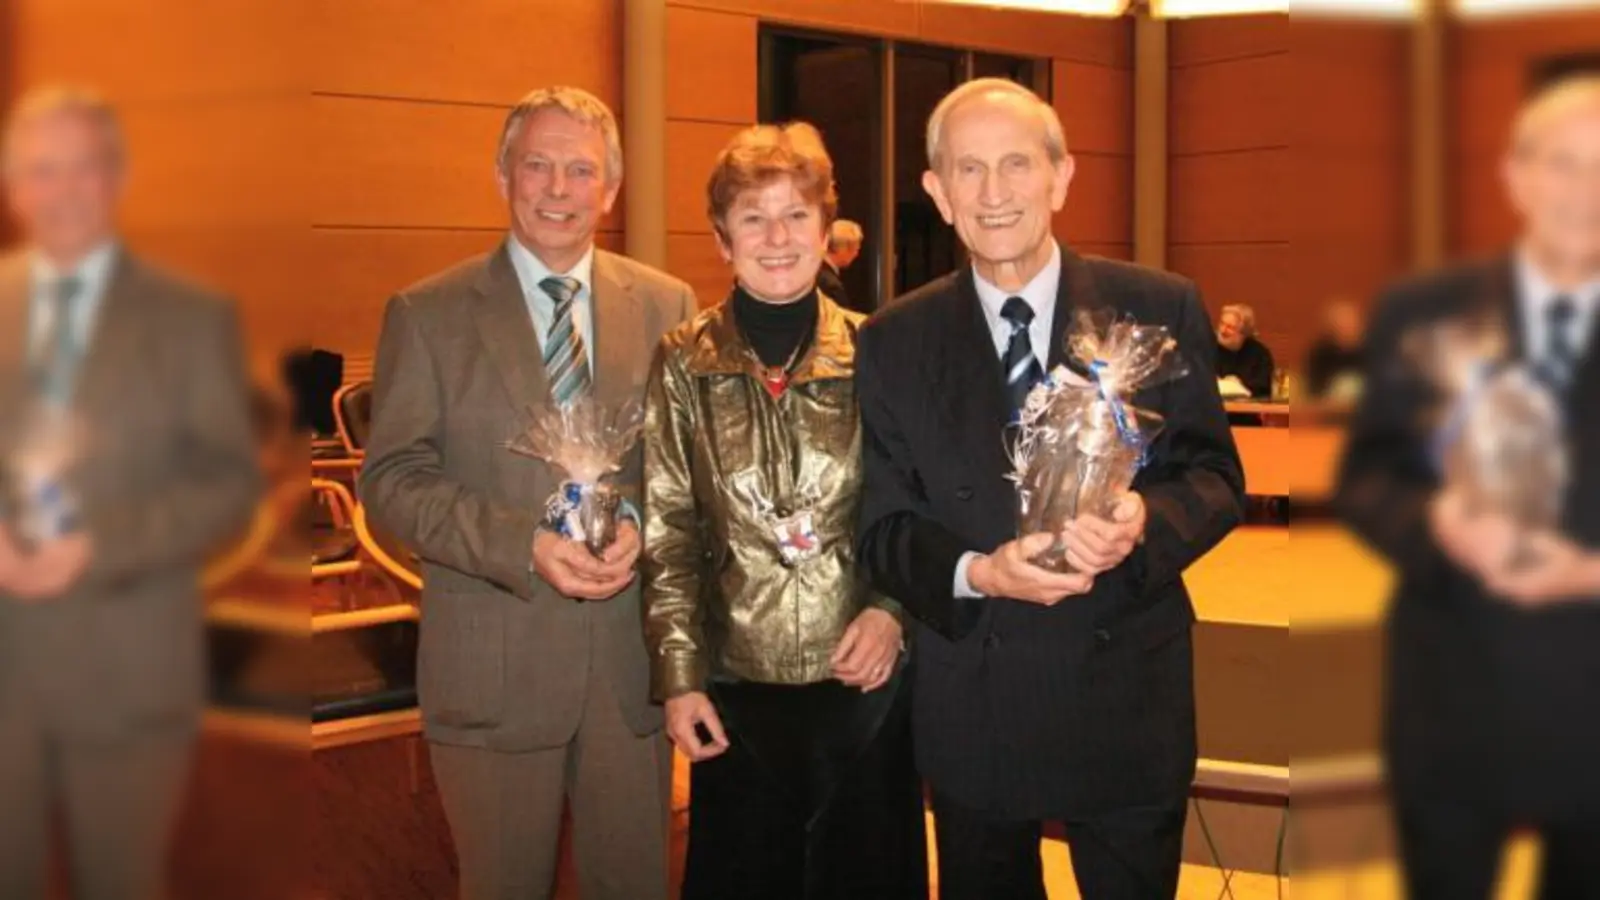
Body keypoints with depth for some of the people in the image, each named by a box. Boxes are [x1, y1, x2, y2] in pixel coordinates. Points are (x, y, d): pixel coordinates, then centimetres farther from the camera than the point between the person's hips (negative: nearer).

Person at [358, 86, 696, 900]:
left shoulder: (667, 306, 5)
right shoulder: (426, 314, -1)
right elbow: (392, 479, -6)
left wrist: (644, 521, -14)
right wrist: (524, 545, -19)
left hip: (632, 654, 2)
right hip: (493, 661, -2)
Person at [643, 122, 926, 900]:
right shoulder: (684, 364, -2)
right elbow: (668, 532, 0)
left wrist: (892, 609, -10)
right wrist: (679, 677, -4)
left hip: (866, 681, 0)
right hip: (735, 688, 0)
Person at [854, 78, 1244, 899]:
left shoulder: (1160, 309, -3)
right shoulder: (894, 344, 0)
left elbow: (1215, 476, -1)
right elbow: (882, 528, -1)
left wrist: (1144, 522, -23)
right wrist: (977, 572, -21)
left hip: (1129, 699, 0)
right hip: (971, 711, 1)